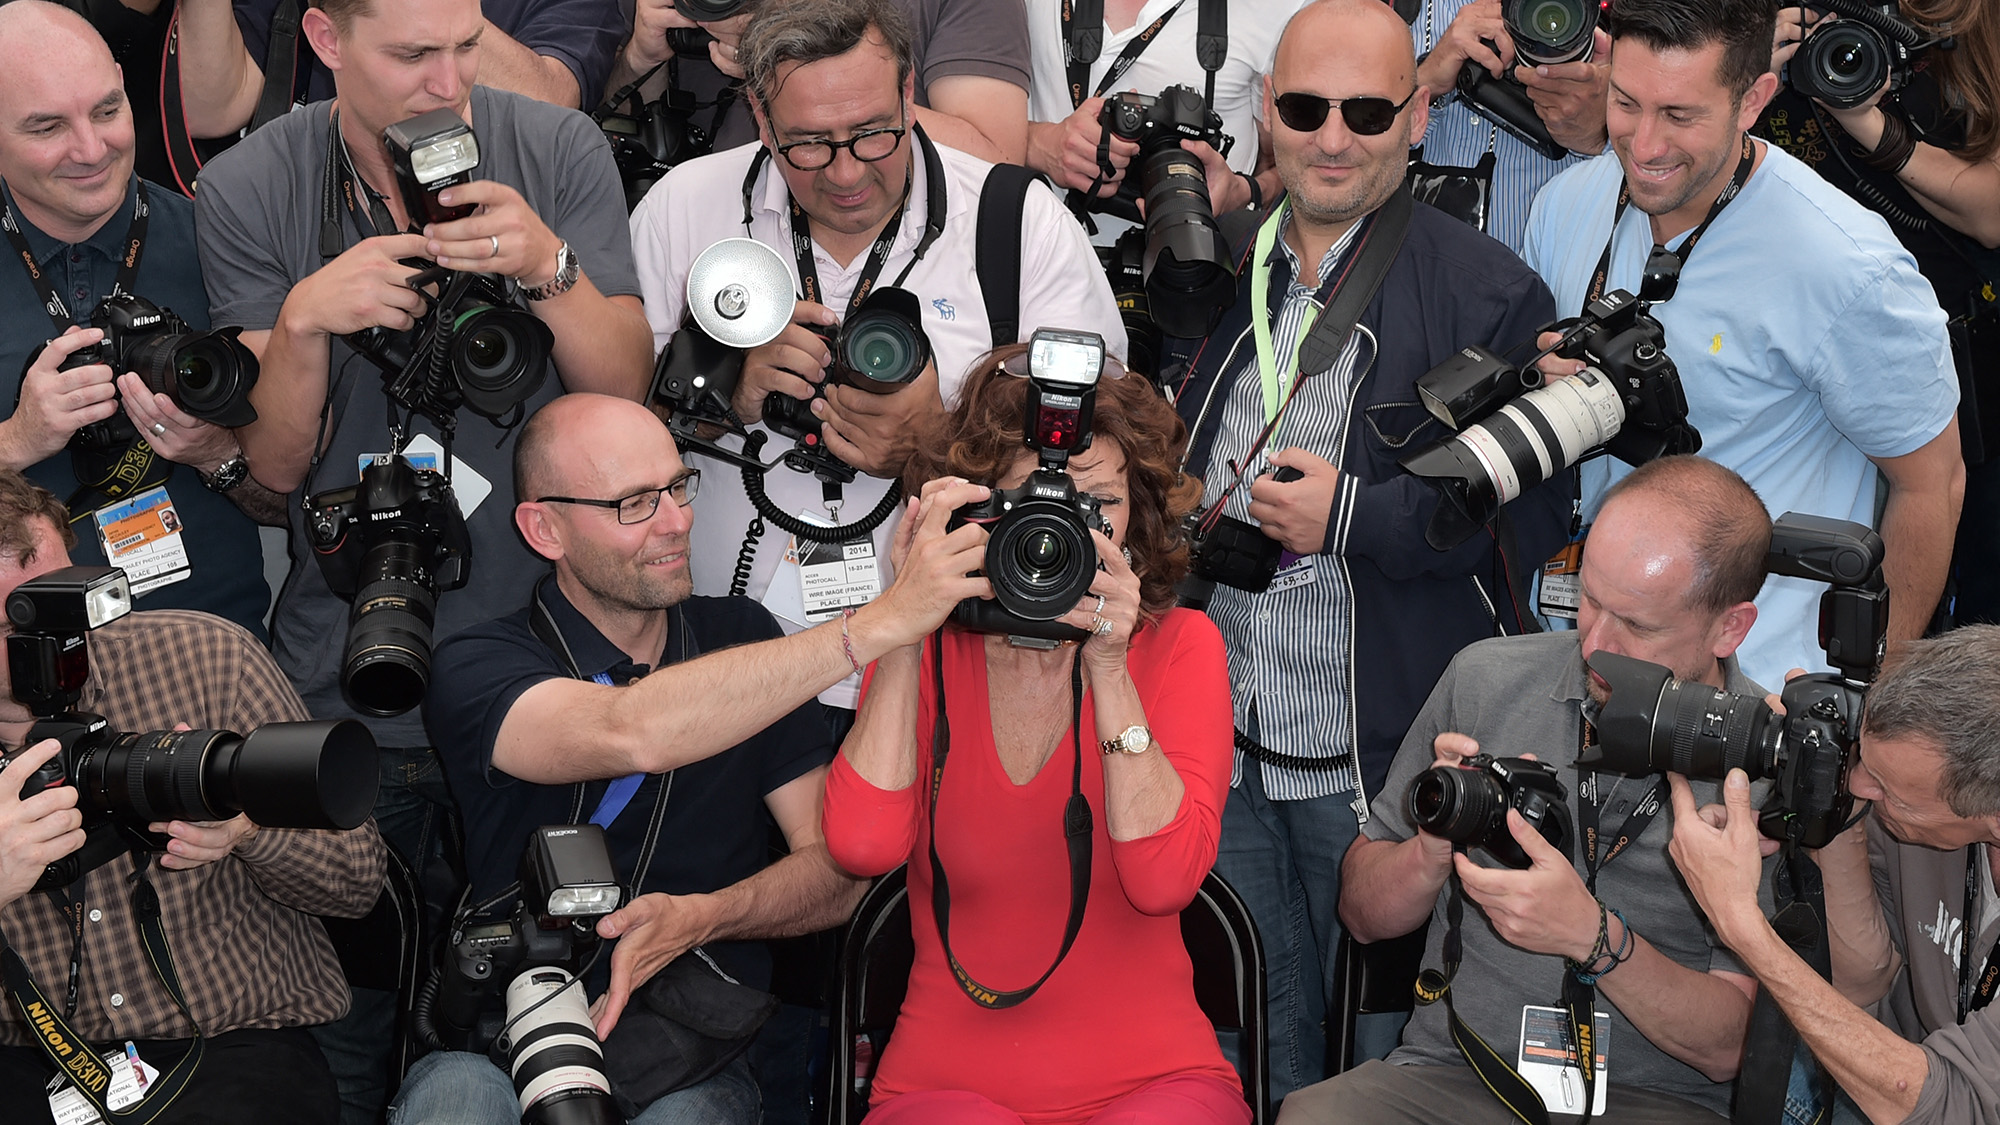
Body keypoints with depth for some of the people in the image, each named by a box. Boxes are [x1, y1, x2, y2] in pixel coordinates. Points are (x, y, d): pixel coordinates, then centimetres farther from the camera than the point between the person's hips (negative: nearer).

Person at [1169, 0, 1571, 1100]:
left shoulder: (1488, 293, -10)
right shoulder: (1220, 269, 9)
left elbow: (1536, 510, -14)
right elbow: (1160, 467, 23)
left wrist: (1354, 516, -20)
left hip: (1381, 761, -5)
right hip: (1223, 752, 5)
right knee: (1260, 1059, 17)